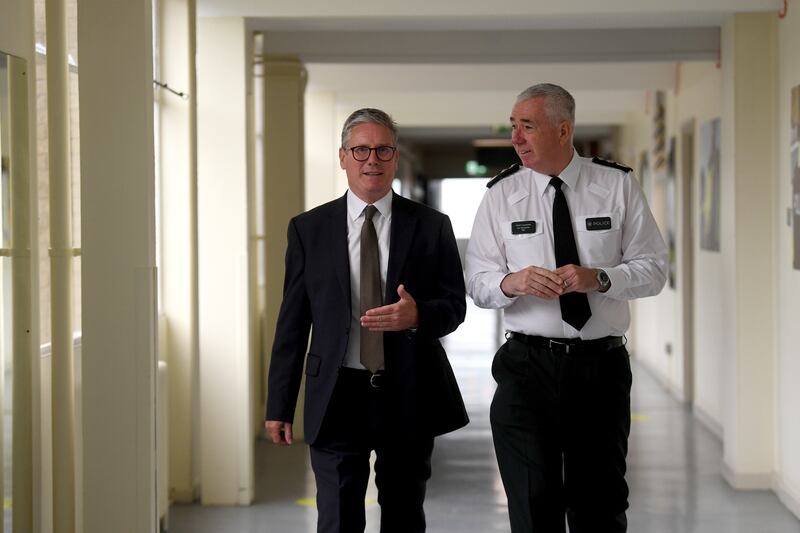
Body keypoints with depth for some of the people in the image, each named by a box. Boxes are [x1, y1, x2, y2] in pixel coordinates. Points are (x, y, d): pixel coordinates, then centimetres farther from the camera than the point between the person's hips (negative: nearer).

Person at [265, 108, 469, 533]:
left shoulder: (432, 227, 4)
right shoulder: (308, 229, 4)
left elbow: (454, 306, 4)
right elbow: (292, 320, 4)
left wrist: (417, 315, -20)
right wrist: (279, 404, 1)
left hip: (410, 394, 1)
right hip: (337, 397, -1)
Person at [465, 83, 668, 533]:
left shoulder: (618, 185, 2)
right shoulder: (502, 194, 3)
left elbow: (654, 268, 0)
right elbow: (477, 280, 2)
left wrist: (598, 278, -18)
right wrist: (511, 282, -21)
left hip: (602, 365, 0)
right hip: (528, 365, 0)